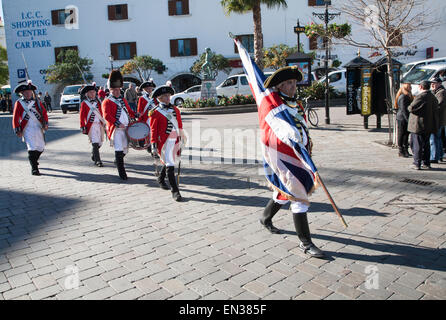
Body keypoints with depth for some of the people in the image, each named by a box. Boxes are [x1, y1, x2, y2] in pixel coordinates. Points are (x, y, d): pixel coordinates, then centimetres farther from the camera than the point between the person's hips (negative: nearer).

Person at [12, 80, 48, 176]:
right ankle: (34, 168, -8)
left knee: (41, 148, 8)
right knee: (32, 148, -13)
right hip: (27, 129, -4)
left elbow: (44, 113, 9)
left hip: (38, 128, 4)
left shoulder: (37, 102, 11)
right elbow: (15, 118, 1)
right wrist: (17, 130, -5)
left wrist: (45, 123, -6)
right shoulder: (19, 103, 2)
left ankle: (34, 161, 36)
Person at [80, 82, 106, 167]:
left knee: (100, 142, 10)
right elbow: (82, 116, -2)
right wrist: (83, 127, -7)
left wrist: (104, 123, 16)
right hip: (91, 125, -5)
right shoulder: (84, 103, -1)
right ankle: (97, 161, -9)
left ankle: (93, 156, 34)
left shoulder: (97, 102, 14)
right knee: (95, 143, -13)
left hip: (99, 125, 6)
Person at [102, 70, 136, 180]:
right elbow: (106, 115, -17)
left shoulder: (123, 100, 18)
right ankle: (122, 173, -3)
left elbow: (129, 110, 26)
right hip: (116, 129, -7)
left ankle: (118, 160, 43)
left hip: (127, 128, 7)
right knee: (119, 150, -8)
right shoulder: (107, 102, -4)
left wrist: (135, 115, 4)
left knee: (125, 149, 14)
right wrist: (118, 123, -27)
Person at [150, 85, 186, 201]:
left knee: (168, 161, 20)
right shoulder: (155, 113, -6)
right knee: (170, 165, -8)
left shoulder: (175, 109, 10)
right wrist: (153, 146, -10)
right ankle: (175, 191, -4)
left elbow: (180, 125, 17)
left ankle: (161, 179, 46)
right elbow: (153, 130, -6)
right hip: (165, 142, -6)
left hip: (176, 140, 6)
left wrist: (182, 138, 18)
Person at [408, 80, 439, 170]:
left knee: (417, 145, -1)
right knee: (426, 145, 15)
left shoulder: (421, 96, -16)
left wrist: (409, 107, 2)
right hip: (429, 126, 8)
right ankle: (426, 163, 20)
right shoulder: (433, 97, 11)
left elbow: (411, 108, -19)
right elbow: (435, 111, 16)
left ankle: (417, 164, 1)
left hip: (418, 126, -8)